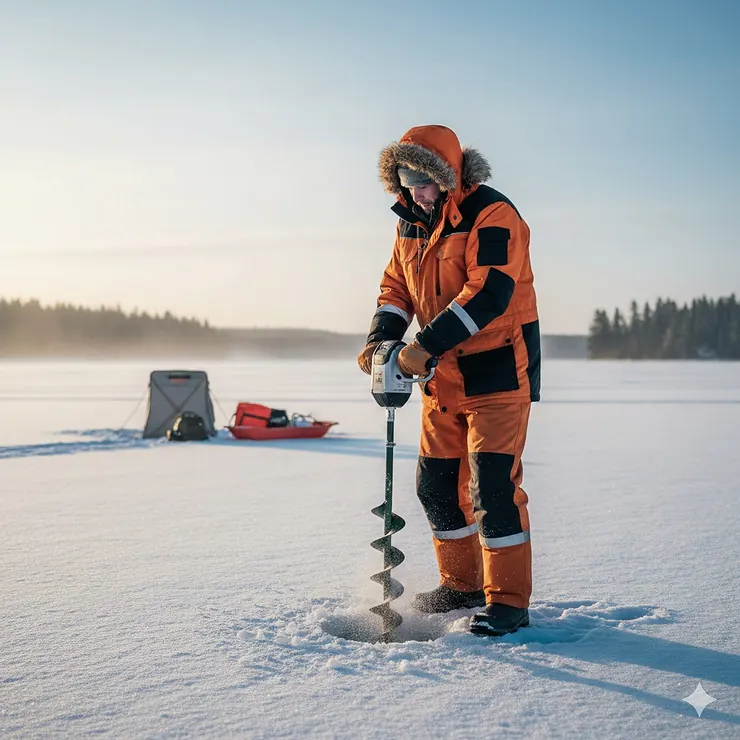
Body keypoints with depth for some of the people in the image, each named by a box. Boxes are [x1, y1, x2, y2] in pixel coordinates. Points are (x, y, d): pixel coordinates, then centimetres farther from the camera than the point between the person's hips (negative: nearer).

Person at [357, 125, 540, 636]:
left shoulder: (492, 215, -16)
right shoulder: (412, 222, 10)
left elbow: (488, 294, -26)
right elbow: (397, 288, 16)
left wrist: (426, 346, -29)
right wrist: (380, 339, -3)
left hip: (498, 372, -8)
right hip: (443, 378, 8)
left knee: (493, 485, -10)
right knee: (436, 483, 11)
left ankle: (508, 602, 0)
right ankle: (462, 585, 27)